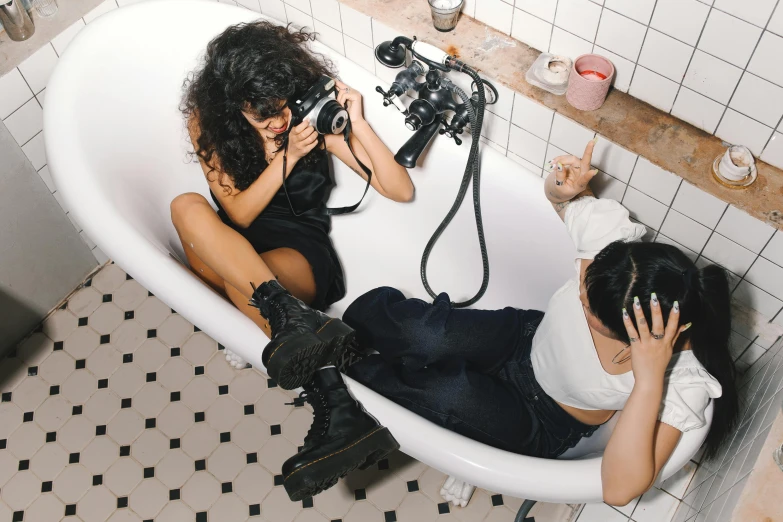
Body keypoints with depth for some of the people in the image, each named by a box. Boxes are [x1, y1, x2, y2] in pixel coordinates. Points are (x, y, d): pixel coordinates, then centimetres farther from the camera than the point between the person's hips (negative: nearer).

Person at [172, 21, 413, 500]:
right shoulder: (208, 122, -1)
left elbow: (401, 191, -8)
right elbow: (238, 215, -7)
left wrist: (359, 124, -19)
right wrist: (286, 158, -19)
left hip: (300, 252, -2)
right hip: (228, 254, 3)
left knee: (239, 279, -37)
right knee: (188, 208, -31)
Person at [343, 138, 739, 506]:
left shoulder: (685, 380, -32)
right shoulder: (610, 234, -26)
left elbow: (620, 490, -36)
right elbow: (561, 197, -3)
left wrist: (649, 380, -46)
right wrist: (562, 186, -28)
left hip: (544, 428, -2)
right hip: (525, 338, 3)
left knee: (451, 393, -34)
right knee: (426, 335, -29)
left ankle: (344, 370, -3)